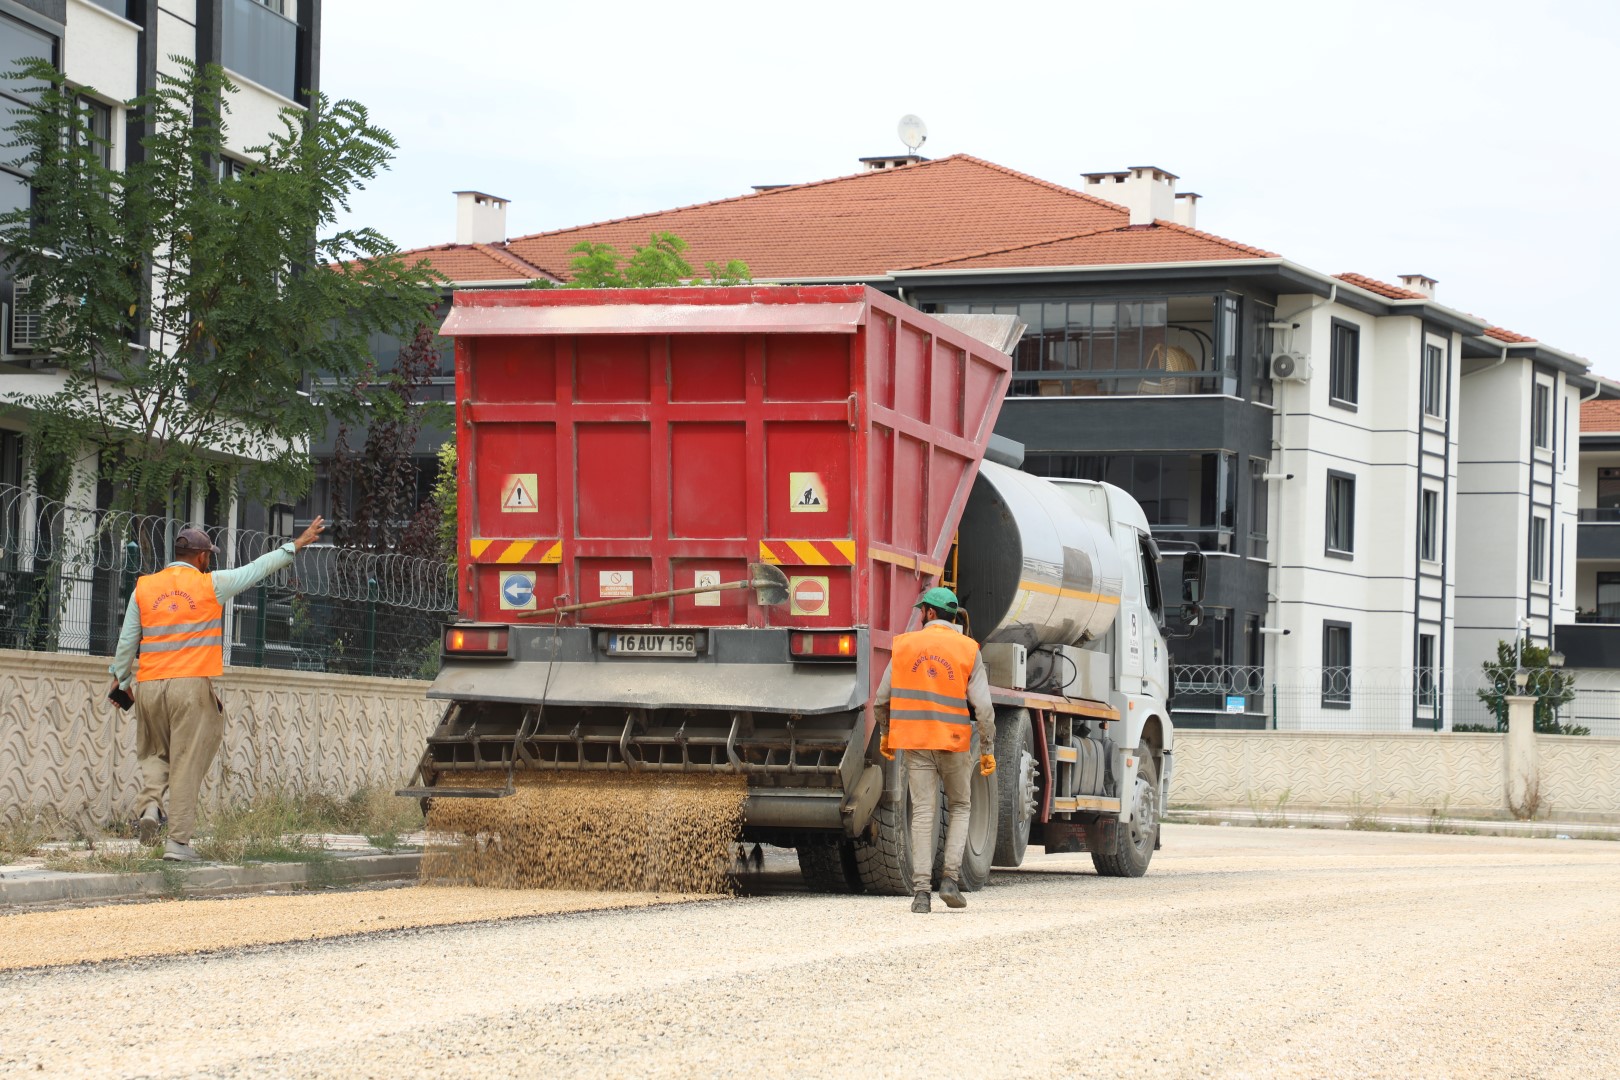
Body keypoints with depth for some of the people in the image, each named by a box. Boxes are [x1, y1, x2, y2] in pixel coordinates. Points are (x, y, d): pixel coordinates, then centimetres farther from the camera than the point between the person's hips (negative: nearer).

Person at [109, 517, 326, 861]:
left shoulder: (144, 587, 8)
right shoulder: (211, 585, 0)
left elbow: (127, 641, 11)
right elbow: (257, 569, 8)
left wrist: (120, 679, 23)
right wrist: (296, 545, 18)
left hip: (148, 685, 3)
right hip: (191, 684, -3)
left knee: (154, 754, 19)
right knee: (187, 764, -1)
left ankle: (149, 803, -9)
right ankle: (178, 841, -3)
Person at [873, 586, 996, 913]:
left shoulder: (905, 645, 2)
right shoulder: (967, 650, -2)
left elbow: (882, 700, 4)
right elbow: (983, 706, -9)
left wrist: (886, 734, 21)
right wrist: (987, 750, -1)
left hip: (916, 744, 1)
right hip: (954, 744, -1)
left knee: (923, 813, 2)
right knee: (959, 807, 17)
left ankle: (920, 891, -5)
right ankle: (950, 878, 4)